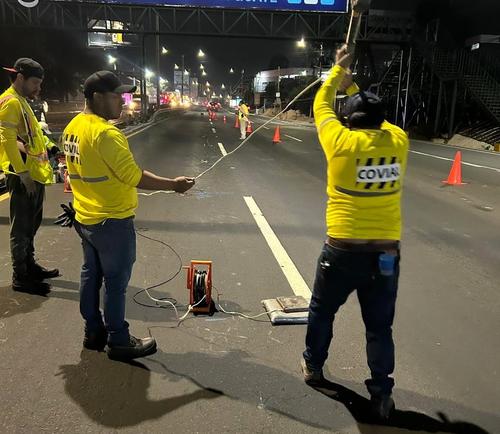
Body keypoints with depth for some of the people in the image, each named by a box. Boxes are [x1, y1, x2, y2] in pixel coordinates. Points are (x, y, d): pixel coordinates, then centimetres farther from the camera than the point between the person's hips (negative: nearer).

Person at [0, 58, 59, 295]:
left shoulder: (22, 101, 17)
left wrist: (43, 166, 18)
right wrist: (23, 173, -22)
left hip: (35, 174, 10)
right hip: (23, 177, -10)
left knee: (32, 224, 18)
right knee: (21, 228, -1)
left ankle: (29, 265, 32)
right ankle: (20, 277, 8)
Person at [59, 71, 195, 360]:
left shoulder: (72, 128, 6)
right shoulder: (106, 133, -23)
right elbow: (135, 176, -24)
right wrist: (173, 185, -15)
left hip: (85, 217, 9)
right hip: (112, 222, -9)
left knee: (91, 275, 17)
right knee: (116, 282, 3)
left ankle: (93, 333, 31)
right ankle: (118, 341, 15)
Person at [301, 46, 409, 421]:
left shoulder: (342, 142, -11)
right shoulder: (398, 142, -1)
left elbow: (321, 107, 7)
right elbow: (378, 119, 21)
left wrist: (339, 70, 22)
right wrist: (354, 87, 28)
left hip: (343, 251, -2)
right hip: (386, 253, 3)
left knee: (322, 311, 21)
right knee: (380, 326, 13)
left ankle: (313, 366, 38)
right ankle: (381, 395, 20)